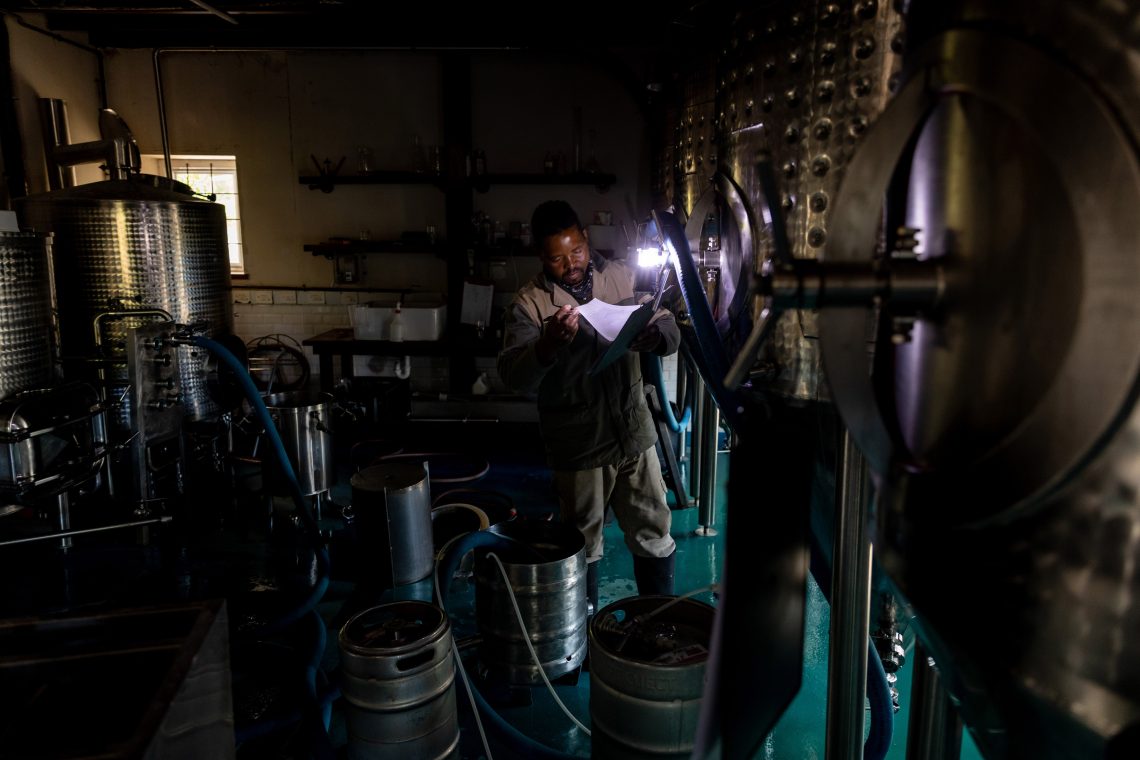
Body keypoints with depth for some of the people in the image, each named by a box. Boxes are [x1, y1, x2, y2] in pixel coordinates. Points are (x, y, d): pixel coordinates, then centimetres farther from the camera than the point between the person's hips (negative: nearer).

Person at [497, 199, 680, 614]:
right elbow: (514, 376, -19)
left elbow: (670, 332, 3)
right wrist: (548, 345, -39)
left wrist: (651, 335, -21)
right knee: (583, 547, 14)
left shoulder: (622, 276, 1)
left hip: (635, 433, 3)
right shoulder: (528, 303, -9)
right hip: (579, 446, -2)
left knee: (654, 537, 13)